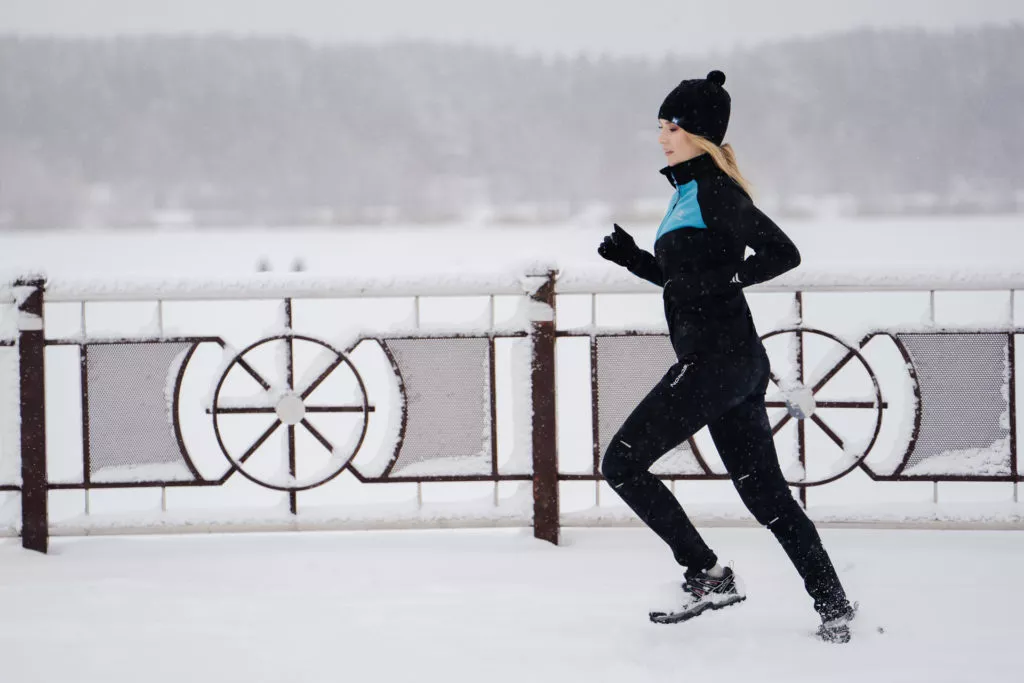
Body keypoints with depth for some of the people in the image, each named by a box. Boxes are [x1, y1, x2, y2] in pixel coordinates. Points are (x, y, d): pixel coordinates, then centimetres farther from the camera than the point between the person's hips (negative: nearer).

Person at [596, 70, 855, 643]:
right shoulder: (688, 191, 19)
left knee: (622, 462, -5)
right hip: (737, 361, 10)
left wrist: (717, 278, -19)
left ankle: (708, 576, -4)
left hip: (714, 359, -10)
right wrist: (635, 259, 15)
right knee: (765, 492, 10)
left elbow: (783, 253, -18)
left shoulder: (713, 192, -11)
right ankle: (835, 607, 10)